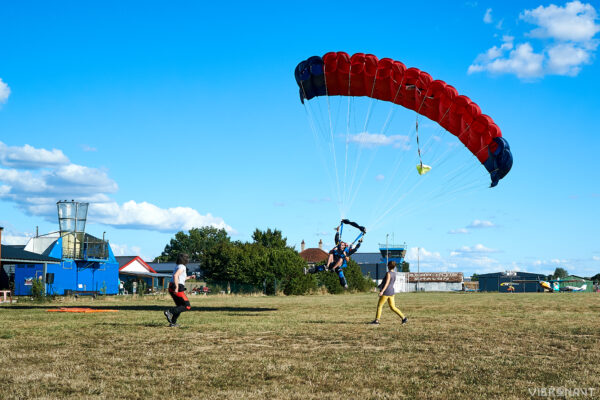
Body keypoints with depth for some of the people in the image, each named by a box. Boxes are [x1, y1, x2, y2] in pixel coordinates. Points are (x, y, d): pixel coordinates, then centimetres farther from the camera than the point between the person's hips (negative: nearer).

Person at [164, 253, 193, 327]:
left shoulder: (177, 267, 19)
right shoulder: (182, 267, -9)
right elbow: (175, 276, -25)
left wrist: (189, 277, 37)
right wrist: (177, 288, -27)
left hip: (172, 288, 10)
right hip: (178, 289, -10)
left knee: (180, 306, 22)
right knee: (187, 306, -6)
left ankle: (173, 323, 18)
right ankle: (169, 312, -17)